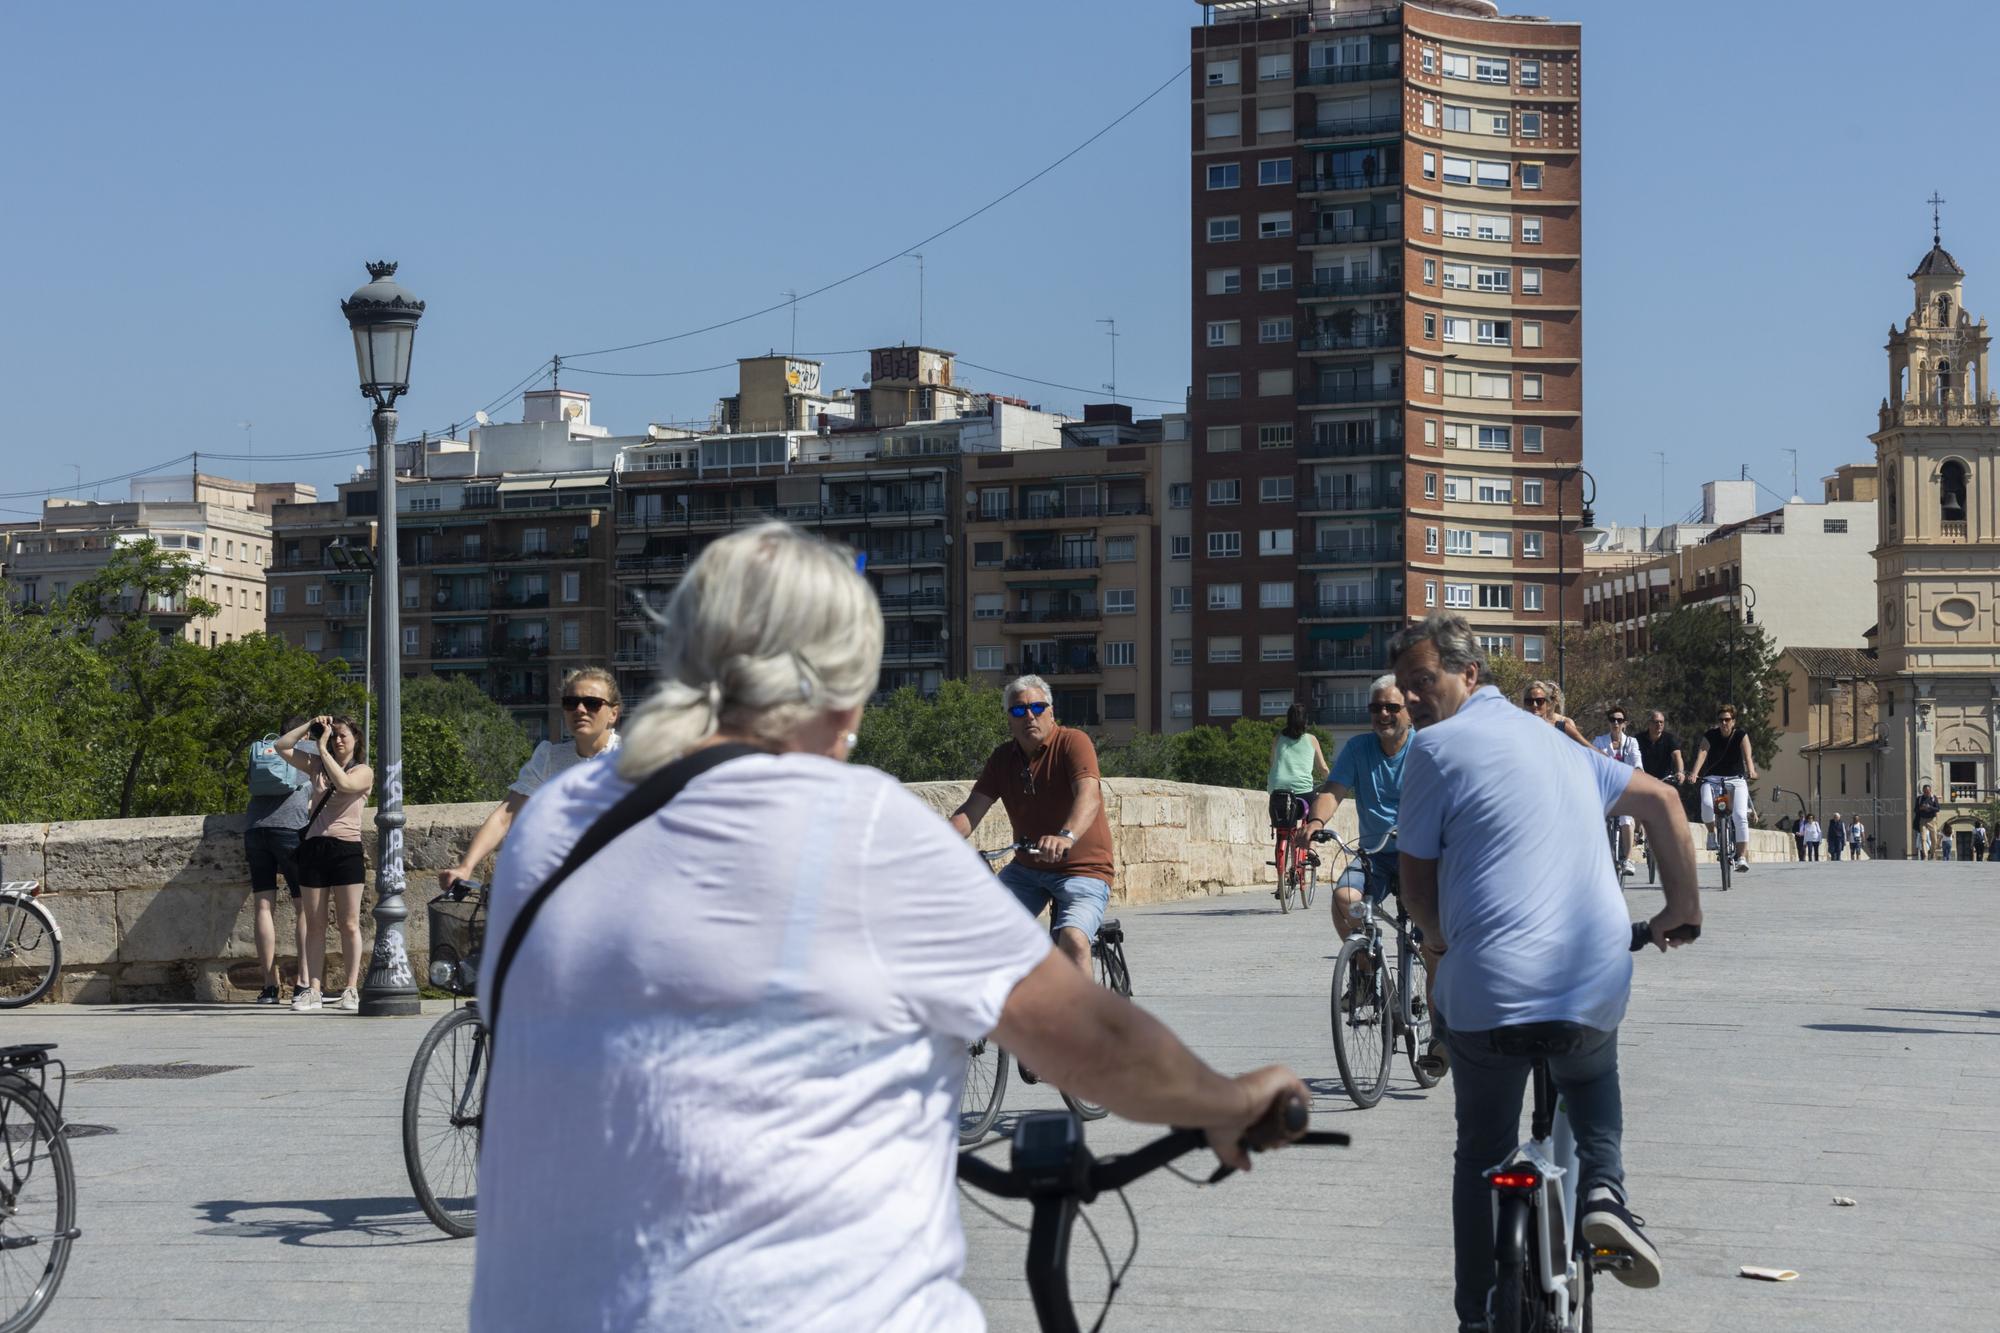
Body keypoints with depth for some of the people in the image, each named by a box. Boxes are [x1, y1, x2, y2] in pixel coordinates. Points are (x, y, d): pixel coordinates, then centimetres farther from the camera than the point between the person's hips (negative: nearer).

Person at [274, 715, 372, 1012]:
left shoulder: (363, 772, 4)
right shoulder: (317, 766, 16)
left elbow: (344, 783, -17)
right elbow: (282, 747, 12)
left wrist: (322, 749, -12)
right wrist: (311, 727, 4)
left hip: (346, 849, -4)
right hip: (313, 848, 4)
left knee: (349, 924, -3)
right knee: (314, 925, 2)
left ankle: (352, 989, -1)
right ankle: (312, 990, 1)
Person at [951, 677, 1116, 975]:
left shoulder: (1073, 742, -11)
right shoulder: (1003, 758, 6)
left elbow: (1088, 797, -29)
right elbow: (971, 811, -2)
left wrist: (1066, 837, -49)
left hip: (1082, 869, -6)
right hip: (1027, 869, 6)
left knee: (1072, 939, -29)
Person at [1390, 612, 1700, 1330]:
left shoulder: (1435, 747, -2)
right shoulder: (1556, 742, 18)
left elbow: (1417, 887, 1)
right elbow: (1661, 801, 24)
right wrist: (1682, 907, 31)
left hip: (1490, 990, -5)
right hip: (1598, 984, 5)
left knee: (1483, 1151, 14)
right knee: (1591, 1080, 35)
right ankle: (1603, 1189, 9)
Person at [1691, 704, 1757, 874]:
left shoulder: (1741, 736, -4)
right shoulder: (1710, 736, -3)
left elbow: (1747, 755, -19)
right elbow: (1702, 753, -18)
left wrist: (1751, 771, -40)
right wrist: (1695, 774, -35)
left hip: (1736, 779, 0)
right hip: (1712, 779, 0)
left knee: (1740, 816, -21)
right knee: (1707, 805, -31)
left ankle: (1743, 857, -22)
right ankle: (1712, 831, 0)